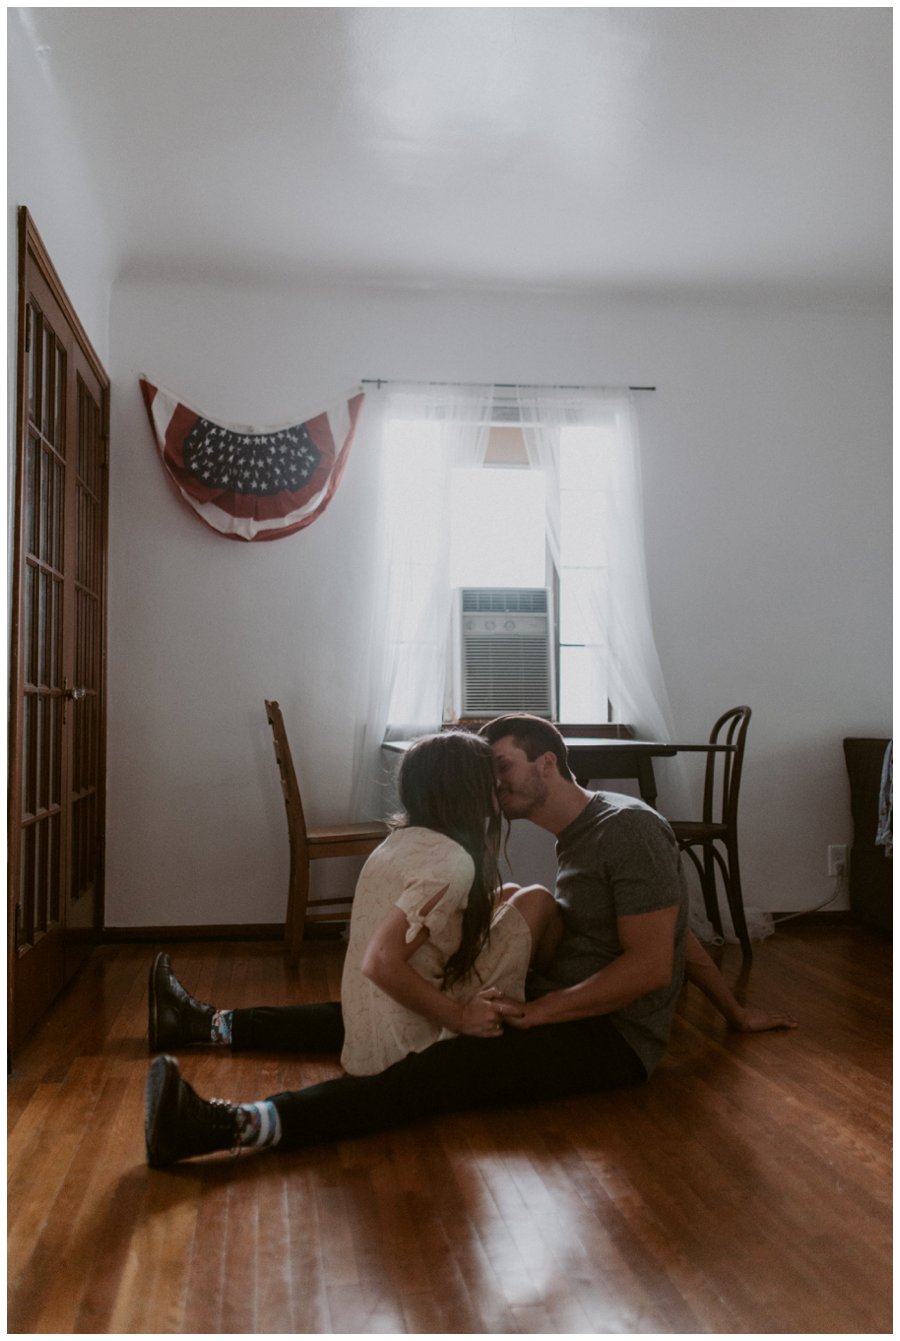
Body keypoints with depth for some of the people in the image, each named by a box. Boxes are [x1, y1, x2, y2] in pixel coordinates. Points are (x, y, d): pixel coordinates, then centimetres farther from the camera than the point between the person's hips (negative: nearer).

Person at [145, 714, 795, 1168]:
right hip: (553, 1009, 9)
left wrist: (537, 1012, -24)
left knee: (446, 1069, -32)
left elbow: (651, 965, -20)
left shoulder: (628, 828, -14)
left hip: (613, 1038, -9)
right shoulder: (575, 835, 14)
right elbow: (674, 932, 20)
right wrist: (736, 1011, 26)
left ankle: (237, 1126, -48)